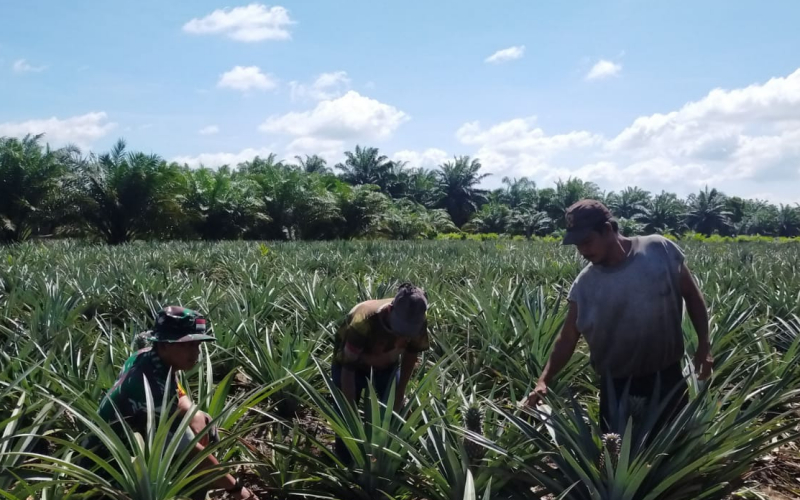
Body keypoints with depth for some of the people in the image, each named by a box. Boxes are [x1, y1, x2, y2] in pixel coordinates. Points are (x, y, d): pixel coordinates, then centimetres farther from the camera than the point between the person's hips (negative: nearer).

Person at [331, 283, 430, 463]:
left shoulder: (418, 320, -28)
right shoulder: (363, 322, -42)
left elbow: (411, 352, -8)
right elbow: (348, 369, -33)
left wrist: (400, 392, -6)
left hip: (387, 364, 4)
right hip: (352, 363, -4)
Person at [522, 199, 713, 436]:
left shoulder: (660, 250, -10)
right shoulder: (585, 284, -7)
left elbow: (692, 295, 3)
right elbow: (568, 338, -5)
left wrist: (704, 344, -1)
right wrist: (543, 380, -16)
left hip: (667, 378, 0)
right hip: (617, 386, 0)